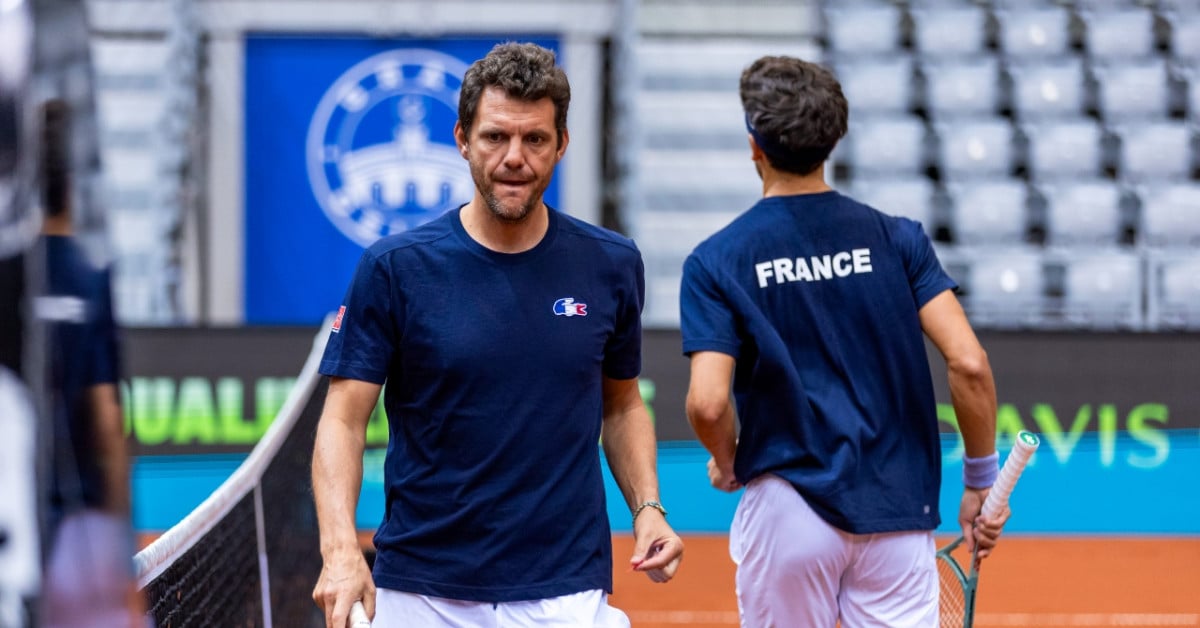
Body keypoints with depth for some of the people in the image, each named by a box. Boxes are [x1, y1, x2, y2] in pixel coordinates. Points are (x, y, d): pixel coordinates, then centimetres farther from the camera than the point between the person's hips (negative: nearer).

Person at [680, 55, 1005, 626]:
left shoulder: (715, 261, -3)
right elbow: (969, 364, -6)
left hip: (786, 509, -1)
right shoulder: (896, 239, 2)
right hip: (896, 511, 1)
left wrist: (727, 462, 9)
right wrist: (981, 482, 5)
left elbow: (708, 403, -13)